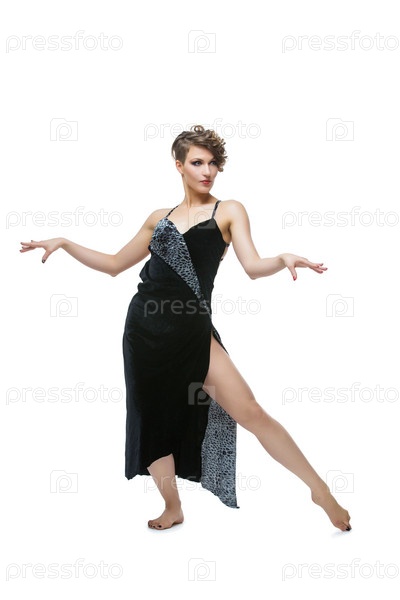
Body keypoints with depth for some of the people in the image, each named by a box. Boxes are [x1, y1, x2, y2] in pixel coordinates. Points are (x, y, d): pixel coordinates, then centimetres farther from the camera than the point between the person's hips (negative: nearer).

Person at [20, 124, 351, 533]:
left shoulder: (228, 211, 4)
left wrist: (283, 260, -29)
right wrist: (63, 243, 15)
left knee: (250, 411, -11)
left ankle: (320, 490, 3)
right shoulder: (159, 218, 14)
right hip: (145, 329, 4)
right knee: (152, 418, 10)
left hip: (193, 332, -4)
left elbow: (253, 266, -9)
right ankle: (172, 508, 29)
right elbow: (114, 264, 20)